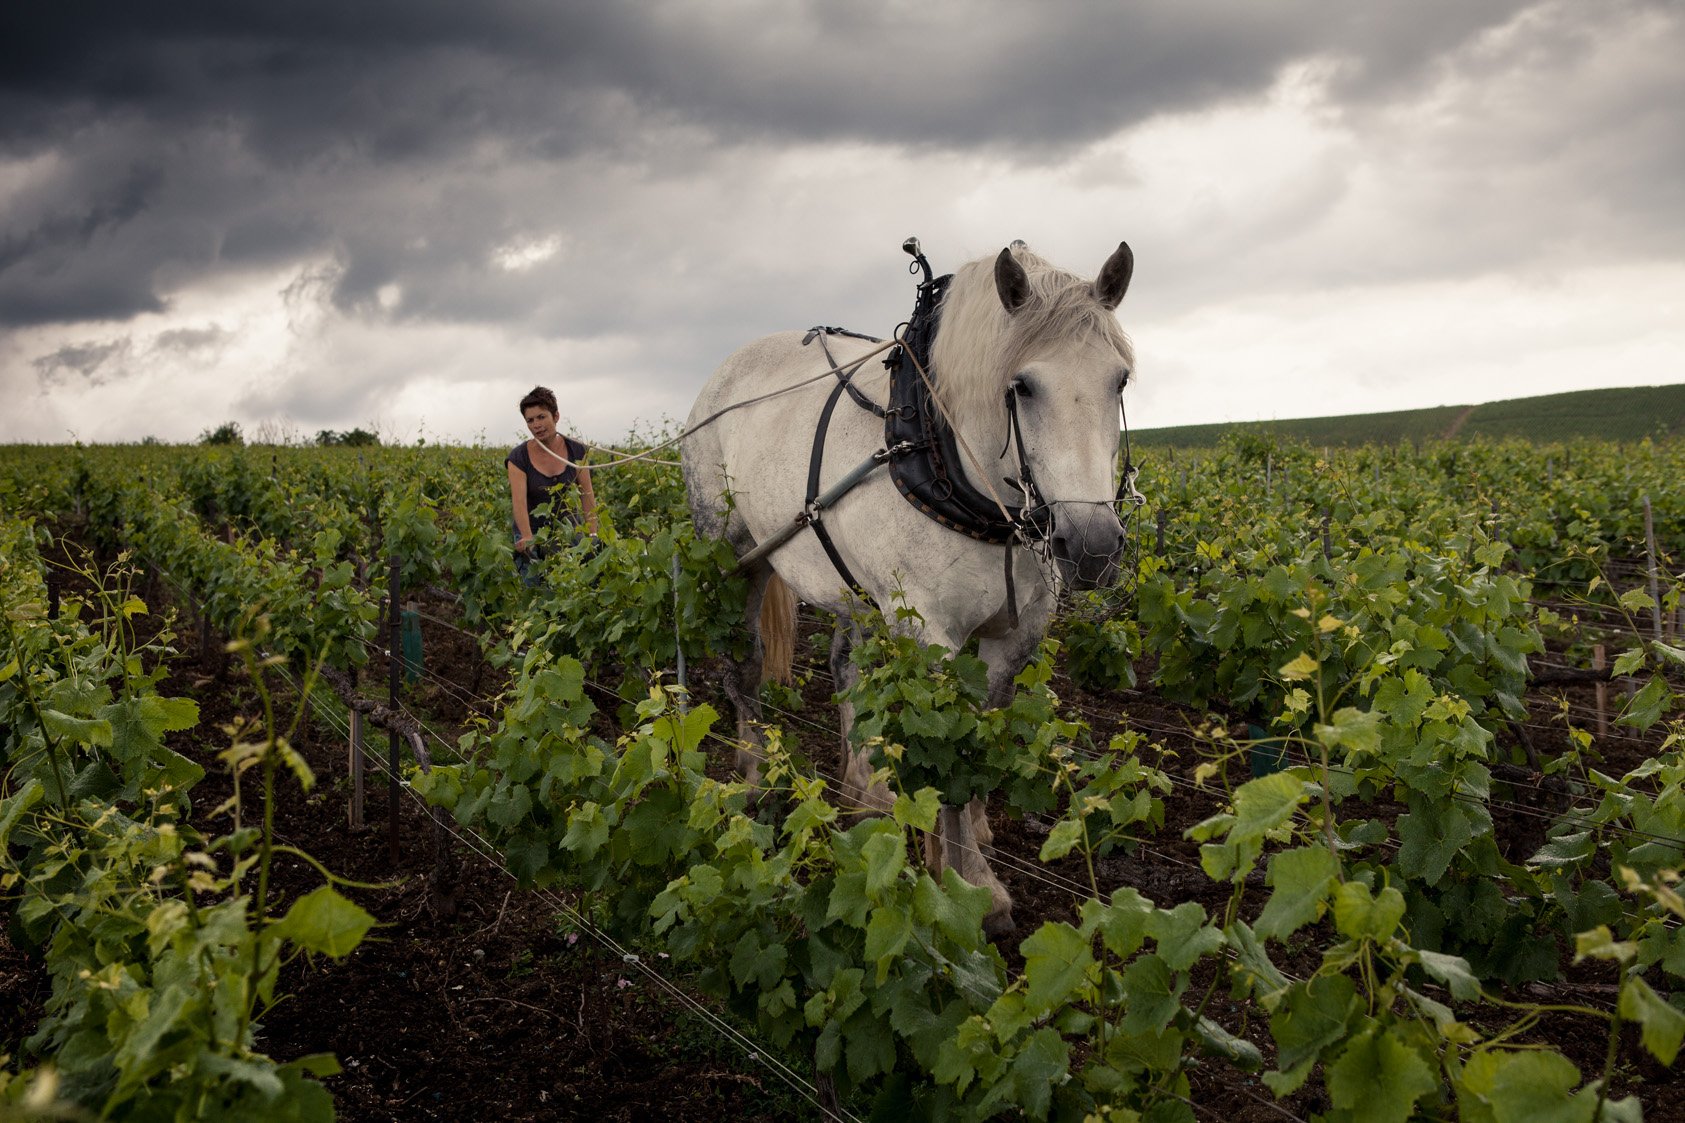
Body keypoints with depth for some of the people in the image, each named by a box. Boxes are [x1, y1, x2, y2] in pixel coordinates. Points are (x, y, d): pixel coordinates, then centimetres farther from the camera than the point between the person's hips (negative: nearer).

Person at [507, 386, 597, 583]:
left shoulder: (575, 450, -5)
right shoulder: (519, 457, -13)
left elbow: (587, 494, -2)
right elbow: (519, 501, -24)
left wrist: (593, 533, -13)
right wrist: (527, 539, -38)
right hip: (532, 531, -2)